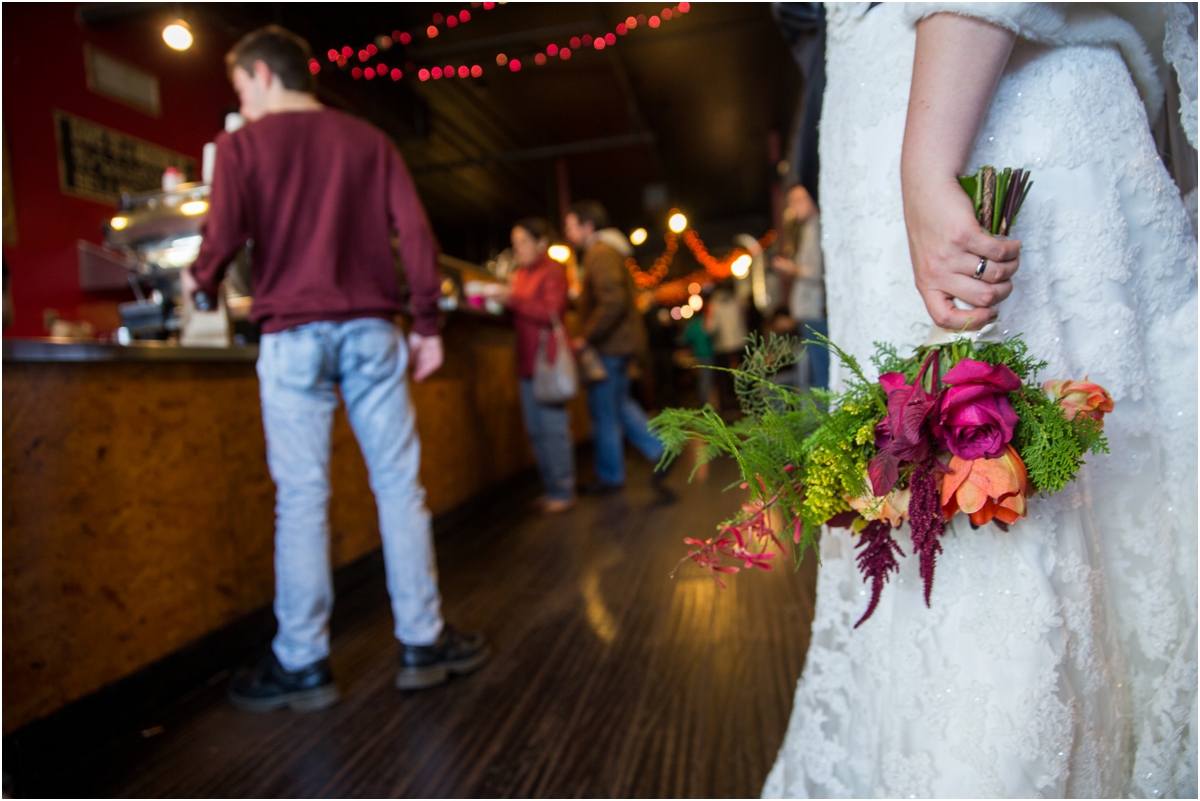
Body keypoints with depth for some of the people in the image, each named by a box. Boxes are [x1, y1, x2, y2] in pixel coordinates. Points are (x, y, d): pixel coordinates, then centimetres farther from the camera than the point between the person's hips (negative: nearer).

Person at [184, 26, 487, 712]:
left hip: (294, 333, -1)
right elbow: (415, 230, 4)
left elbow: (225, 235, -5)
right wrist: (428, 322, 6)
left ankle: (302, 663, 10)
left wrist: (201, 282, 16)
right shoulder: (368, 139, 14)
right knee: (399, 484, 4)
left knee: (301, 497, 1)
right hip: (370, 330, 2)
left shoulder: (244, 143, 7)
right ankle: (423, 642, 11)